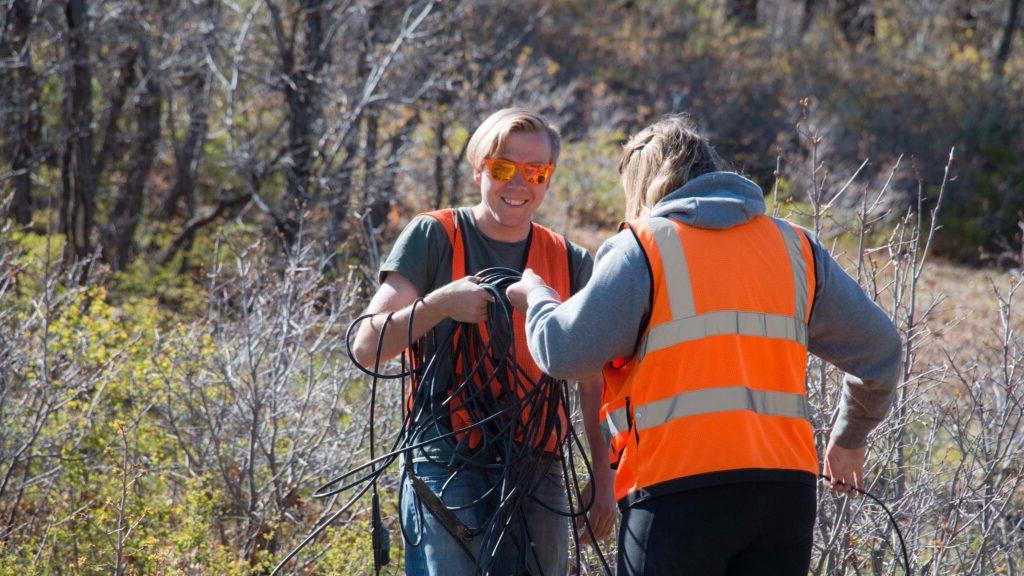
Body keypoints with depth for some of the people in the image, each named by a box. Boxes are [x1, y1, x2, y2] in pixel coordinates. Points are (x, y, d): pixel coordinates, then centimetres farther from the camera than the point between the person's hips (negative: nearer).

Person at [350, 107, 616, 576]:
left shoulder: (570, 262, 12)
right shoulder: (433, 238, 1)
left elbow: (594, 383, 13)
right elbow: (367, 347, -5)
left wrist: (604, 477, 4)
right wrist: (441, 303, -20)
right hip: (446, 464, -4)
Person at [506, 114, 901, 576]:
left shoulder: (642, 248, 0)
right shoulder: (794, 247, 15)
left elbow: (564, 354, -10)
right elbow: (878, 345, 19)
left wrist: (536, 298, 13)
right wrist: (850, 438, 35)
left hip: (680, 489, -4)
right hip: (786, 485, 4)